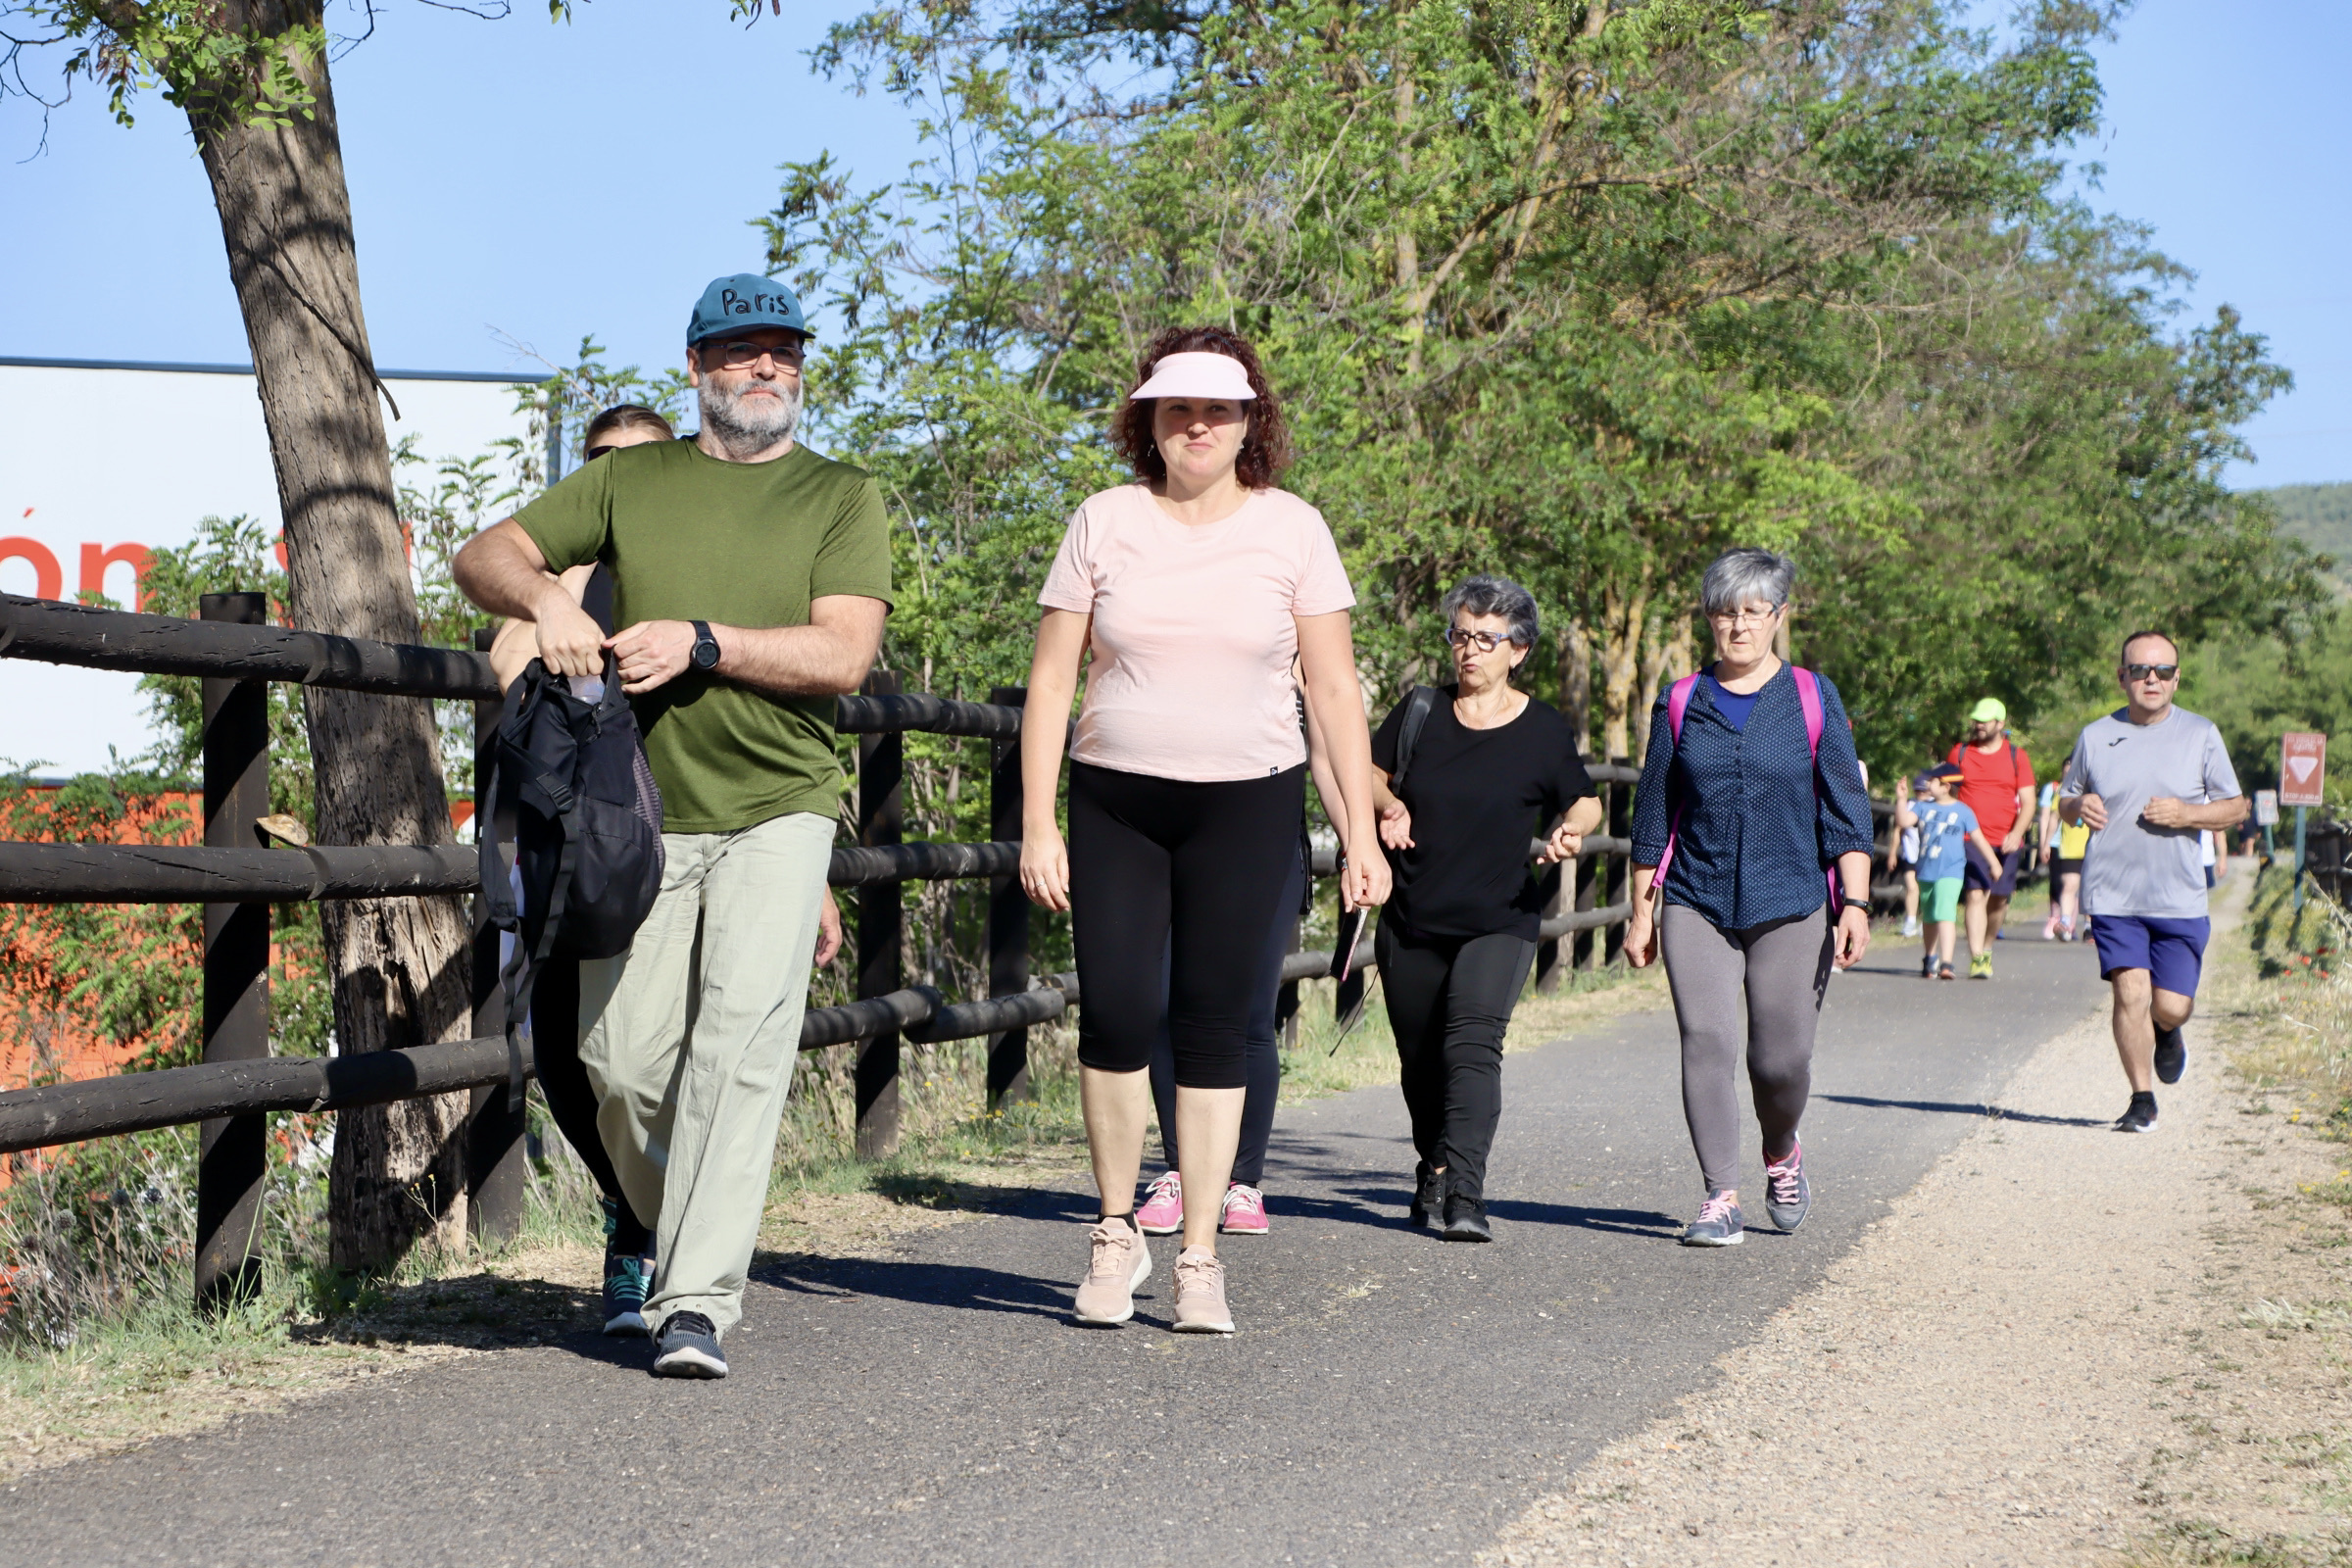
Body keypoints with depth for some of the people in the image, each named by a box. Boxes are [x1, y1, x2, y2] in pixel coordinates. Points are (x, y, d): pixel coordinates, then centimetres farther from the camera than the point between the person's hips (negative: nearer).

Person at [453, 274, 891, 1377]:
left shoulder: (841, 496, 6)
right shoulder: (629, 480, 12)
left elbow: (844, 655, -7)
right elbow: (482, 559, 8)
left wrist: (703, 642, -18)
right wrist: (544, 595, -14)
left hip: (777, 811, -2)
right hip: (642, 815, 2)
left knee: (740, 1043, -16)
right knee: (624, 1058, 0)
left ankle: (696, 1305, -15)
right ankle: (669, 1241, 27)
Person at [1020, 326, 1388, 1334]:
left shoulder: (1291, 530, 2)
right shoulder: (1104, 523, 3)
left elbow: (1335, 689, 3)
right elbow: (1051, 680, 3)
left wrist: (1361, 834, -2)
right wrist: (1037, 827, -4)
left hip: (1247, 804, 0)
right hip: (1114, 799, 1)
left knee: (1214, 1020, 0)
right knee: (1114, 1012, -8)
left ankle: (1199, 1257, 7)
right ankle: (1116, 1233, 11)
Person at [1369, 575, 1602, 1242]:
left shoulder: (1545, 731, -1)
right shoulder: (1420, 712, 3)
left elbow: (1585, 802, 12)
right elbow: (1373, 771, 16)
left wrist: (1569, 830, -11)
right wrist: (1389, 806, -6)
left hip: (1501, 921, -3)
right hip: (1411, 920, 3)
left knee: (1473, 1042, -21)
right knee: (1420, 1059, 11)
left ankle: (1464, 1193, -29)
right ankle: (1433, 1169, 36)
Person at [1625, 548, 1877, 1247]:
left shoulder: (1813, 699, 4)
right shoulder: (1681, 703, 8)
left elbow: (1846, 810, 2)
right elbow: (1653, 816, 12)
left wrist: (1855, 904, -7)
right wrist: (1641, 912, 10)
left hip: (1792, 906, -1)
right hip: (1696, 905, 1)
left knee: (1781, 1058, 0)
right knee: (1706, 1045, -11)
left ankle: (1781, 1156, 32)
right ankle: (1721, 1198, -4)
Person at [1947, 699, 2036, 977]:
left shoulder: (2017, 756, 6)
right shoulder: (1960, 753, 8)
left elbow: (2027, 802, 3)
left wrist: (2016, 833, -13)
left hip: (2006, 841, 1)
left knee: (1999, 899, 7)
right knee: (1975, 896, -15)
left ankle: (1987, 949, 30)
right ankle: (1976, 959, -21)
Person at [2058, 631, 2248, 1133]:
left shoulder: (2201, 734, 4)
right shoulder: (2095, 736, 7)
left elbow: (2236, 807, 7)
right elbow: (2065, 801, 17)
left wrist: (2188, 814, -12)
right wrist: (2079, 806, -8)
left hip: (2180, 897, 0)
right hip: (2113, 896, 0)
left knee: (2172, 1006, 0)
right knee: (2130, 993, -11)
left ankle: (2167, 1033, 38)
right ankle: (2141, 1100, 5)